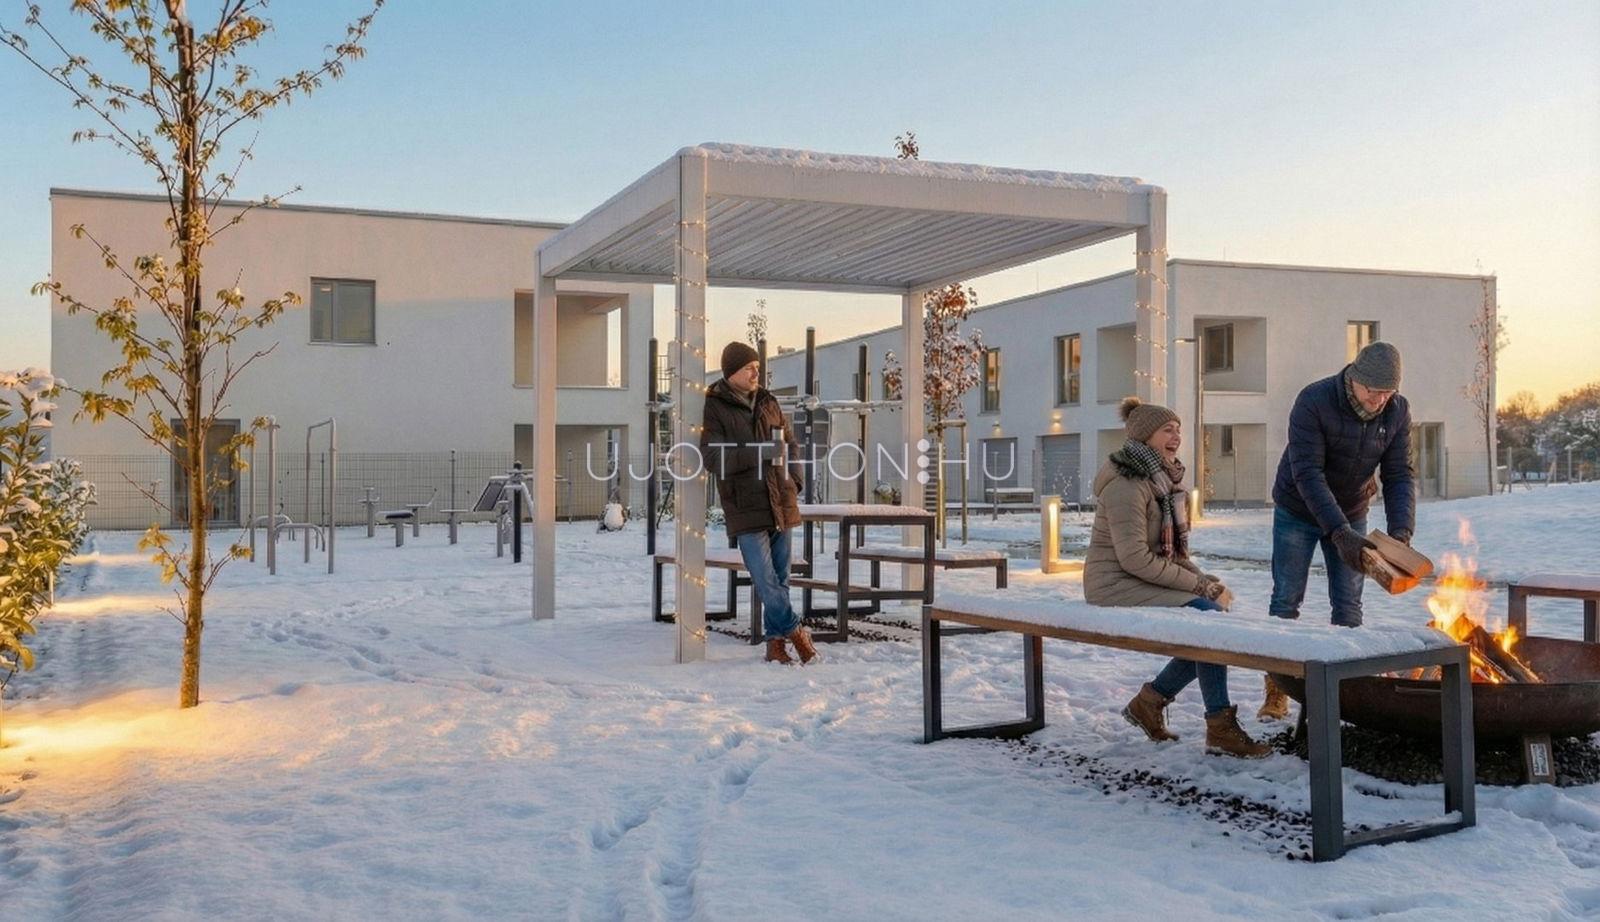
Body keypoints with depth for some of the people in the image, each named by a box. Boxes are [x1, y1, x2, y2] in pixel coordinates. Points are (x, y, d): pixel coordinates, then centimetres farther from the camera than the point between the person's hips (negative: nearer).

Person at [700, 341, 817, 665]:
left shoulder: (768, 402, 12)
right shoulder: (713, 408, -6)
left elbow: (789, 442, 24)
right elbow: (712, 457, -16)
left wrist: (789, 477, 8)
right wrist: (759, 453, -21)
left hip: (780, 503, 6)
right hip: (745, 508, -6)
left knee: (780, 577, 10)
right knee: (766, 580, -10)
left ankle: (776, 641, 19)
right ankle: (795, 631, 5)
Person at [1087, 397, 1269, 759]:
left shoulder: (1162, 480, 13)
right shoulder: (1126, 484, -17)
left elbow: (1172, 551, 17)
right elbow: (1135, 559, -24)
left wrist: (1206, 581, -2)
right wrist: (1200, 585, -18)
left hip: (1143, 581, 10)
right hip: (1116, 586, -10)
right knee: (1207, 618, -23)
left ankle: (1150, 700, 10)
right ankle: (1220, 729, -18)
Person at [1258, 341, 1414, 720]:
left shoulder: (1397, 412, -13)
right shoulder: (1313, 401, -28)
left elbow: (1399, 476, -12)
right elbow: (1307, 475, -31)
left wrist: (1401, 530, -28)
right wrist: (1339, 532, -39)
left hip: (1351, 514, 4)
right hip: (1298, 512, -3)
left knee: (1348, 606, 2)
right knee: (1286, 601, -2)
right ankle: (1276, 694, 6)